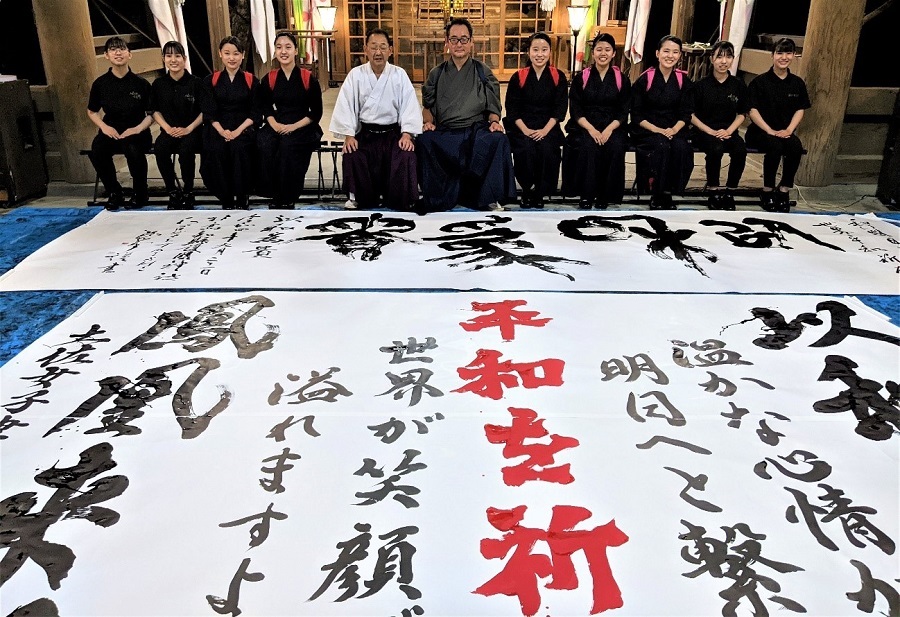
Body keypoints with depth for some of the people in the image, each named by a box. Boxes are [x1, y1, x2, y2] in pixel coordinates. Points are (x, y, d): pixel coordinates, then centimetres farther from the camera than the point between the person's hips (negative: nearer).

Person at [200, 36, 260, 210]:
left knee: (239, 147, -33)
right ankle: (226, 198, -14)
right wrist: (222, 131, -15)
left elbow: (256, 113, 1)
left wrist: (238, 131, -14)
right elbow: (209, 112, 3)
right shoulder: (211, 81, 9)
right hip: (218, 128, 1)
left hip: (244, 127, -1)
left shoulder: (251, 81, 6)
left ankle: (242, 198, -17)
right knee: (216, 149, -30)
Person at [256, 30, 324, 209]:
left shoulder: (308, 78, -1)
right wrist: (274, 124, -9)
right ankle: (275, 196, -19)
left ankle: (288, 199, -20)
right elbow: (265, 107, 14)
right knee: (264, 143, -30)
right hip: (277, 126, 3)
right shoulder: (269, 79, 8)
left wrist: (294, 126, -14)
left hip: (303, 127, -3)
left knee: (287, 145, -35)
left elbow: (316, 112, -1)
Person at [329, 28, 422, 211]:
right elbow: (345, 106, -3)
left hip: (393, 132, 0)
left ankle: (401, 201, -6)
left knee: (407, 156, -27)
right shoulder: (356, 74, 1)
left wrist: (407, 134, -16)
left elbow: (410, 106, -3)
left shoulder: (399, 75, 1)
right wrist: (349, 135, -14)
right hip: (365, 133, 0)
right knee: (352, 156, -26)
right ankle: (359, 197, -2)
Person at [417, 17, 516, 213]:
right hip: (444, 132, 1)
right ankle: (439, 198, -19)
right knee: (423, 141, -33)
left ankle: (488, 197, -18)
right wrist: (428, 122, 0)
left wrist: (494, 121, -7)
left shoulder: (483, 72, 15)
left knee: (498, 139, -34)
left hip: (476, 130, 0)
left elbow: (493, 107, 14)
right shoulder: (436, 74, 17)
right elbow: (427, 106, 21)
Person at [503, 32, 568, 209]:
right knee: (526, 149, -31)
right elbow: (512, 109, 2)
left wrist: (545, 130, -13)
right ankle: (527, 191, -9)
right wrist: (525, 130, -13)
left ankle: (540, 193, -11)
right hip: (522, 127, 0)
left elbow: (560, 108, 1)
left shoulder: (558, 77, 6)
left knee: (547, 149, -30)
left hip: (548, 127, 0)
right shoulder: (518, 77, 5)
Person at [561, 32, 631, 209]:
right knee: (588, 146, -33)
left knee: (616, 147, -31)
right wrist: (591, 129, -17)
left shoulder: (622, 80, 9)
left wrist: (609, 129, -16)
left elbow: (623, 113, 4)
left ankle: (604, 196, -17)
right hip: (584, 127, -1)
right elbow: (575, 110, 0)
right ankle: (585, 195, -21)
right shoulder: (581, 78, 7)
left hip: (612, 127, 1)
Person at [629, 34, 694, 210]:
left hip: (673, 129, 3)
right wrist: (657, 130, -18)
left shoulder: (683, 80, 6)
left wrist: (674, 129, -15)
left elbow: (685, 114, 6)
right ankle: (657, 197, -19)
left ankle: (668, 194, -15)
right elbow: (636, 115, -4)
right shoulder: (645, 79, -3)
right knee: (661, 146, -34)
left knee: (682, 148, -30)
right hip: (646, 129, -3)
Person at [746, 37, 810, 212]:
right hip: (761, 131, -3)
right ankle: (767, 191, -19)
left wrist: (789, 129, -9)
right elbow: (753, 111, -8)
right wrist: (770, 131, -18)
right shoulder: (760, 82, -2)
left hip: (785, 131, 4)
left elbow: (800, 110, 10)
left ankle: (783, 190, -14)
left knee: (796, 147, -29)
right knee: (775, 146, -35)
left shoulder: (798, 83, 10)